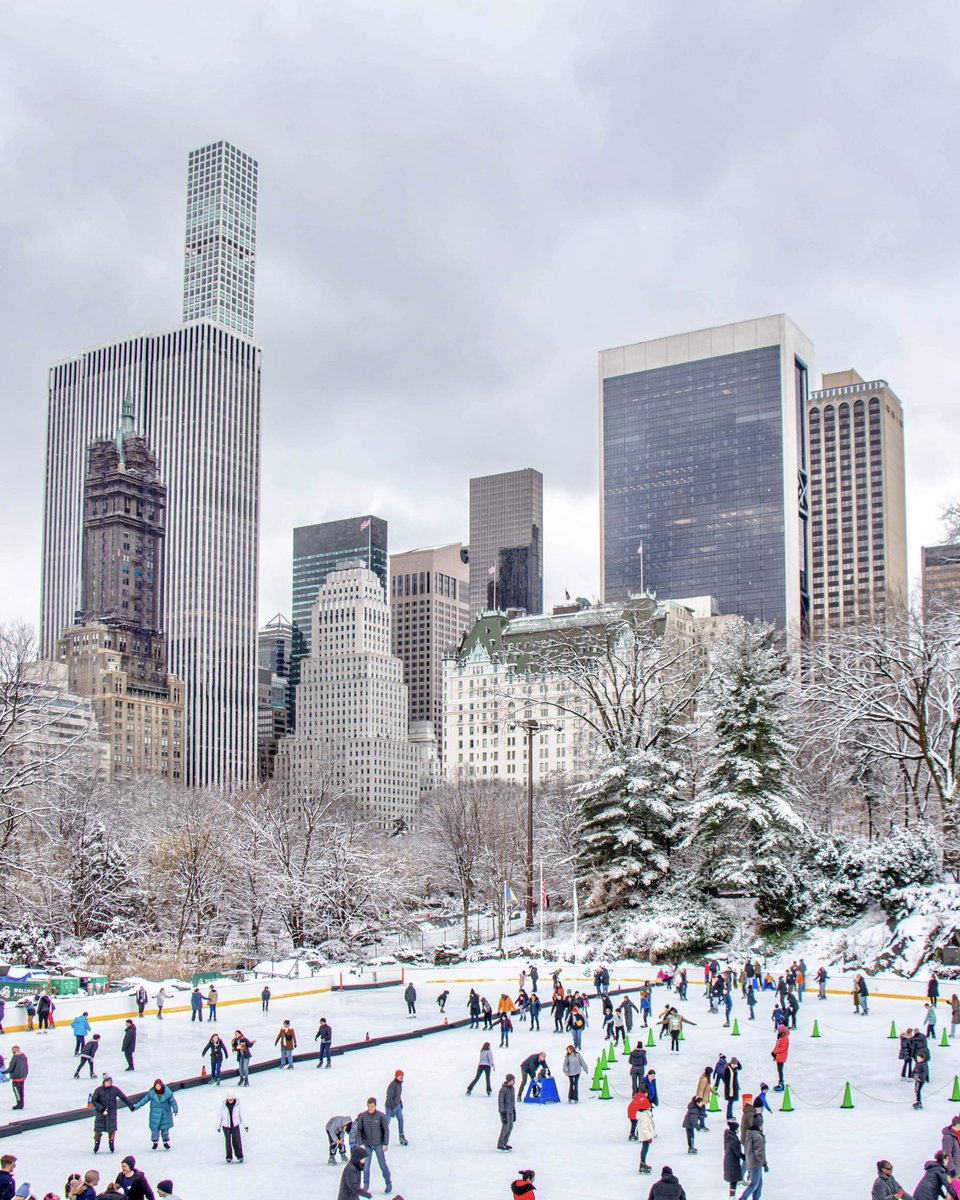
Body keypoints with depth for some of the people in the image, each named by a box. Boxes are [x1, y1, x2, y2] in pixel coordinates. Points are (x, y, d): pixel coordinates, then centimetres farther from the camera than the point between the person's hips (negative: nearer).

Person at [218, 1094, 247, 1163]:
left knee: (237, 1141, -4)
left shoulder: (237, 1104, -7)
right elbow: (220, 1116, 4)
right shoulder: (223, 1105, -7)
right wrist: (218, 1126, 11)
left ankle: (239, 1156, 9)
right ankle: (229, 1157, 13)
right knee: (228, 1141, 1)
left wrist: (245, 1125, -3)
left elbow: (241, 1115, -2)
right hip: (226, 1126, 0)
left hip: (235, 1125, 0)